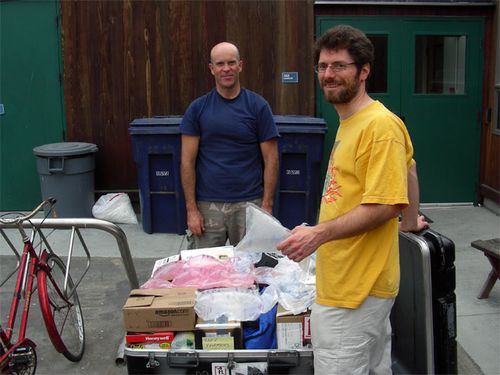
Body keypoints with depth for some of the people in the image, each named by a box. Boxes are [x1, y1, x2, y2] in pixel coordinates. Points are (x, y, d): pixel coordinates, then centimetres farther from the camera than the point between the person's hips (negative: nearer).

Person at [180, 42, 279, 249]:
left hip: (248, 203, 0)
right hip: (207, 206, 1)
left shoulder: (258, 106, 0)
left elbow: (270, 160, 0)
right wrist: (191, 209, -5)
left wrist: (267, 206, -6)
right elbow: (187, 162, 1)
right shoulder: (197, 108, 3)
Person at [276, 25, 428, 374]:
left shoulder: (380, 125, -16)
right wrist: (409, 223, 32)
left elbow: (384, 205, -23)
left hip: (356, 291, -10)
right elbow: (408, 165, 27)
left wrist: (318, 234, -27)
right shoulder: (349, 123, 14)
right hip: (344, 281, 10)